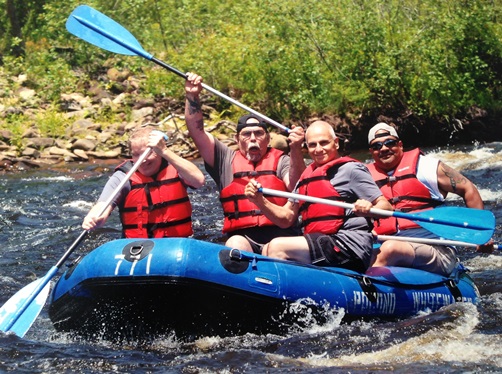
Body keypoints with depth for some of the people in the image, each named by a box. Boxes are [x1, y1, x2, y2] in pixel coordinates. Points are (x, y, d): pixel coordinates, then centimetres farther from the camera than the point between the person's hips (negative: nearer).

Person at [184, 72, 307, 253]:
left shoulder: (280, 161, 13)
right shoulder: (227, 160, 19)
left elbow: (296, 187, -7)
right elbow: (197, 131, 13)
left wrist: (295, 150, -22)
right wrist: (192, 96, 1)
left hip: (281, 236, -1)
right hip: (242, 237, 1)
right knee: (235, 245, -32)